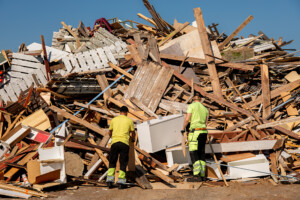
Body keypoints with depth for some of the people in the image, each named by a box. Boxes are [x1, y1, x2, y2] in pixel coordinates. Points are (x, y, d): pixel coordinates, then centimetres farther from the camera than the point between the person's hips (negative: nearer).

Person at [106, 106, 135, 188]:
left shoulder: (114, 120, 15)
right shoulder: (129, 120, 9)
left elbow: (110, 133, 25)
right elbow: (133, 133, 14)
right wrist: (132, 138, 37)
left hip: (114, 142, 2)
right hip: (124, 143, -2)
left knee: (112, 162, 11)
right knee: (123, 163, 4)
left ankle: (110, 179, 1)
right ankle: (121, 181, -3)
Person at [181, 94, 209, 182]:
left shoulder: (191, 106, 0)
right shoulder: (205, 109, 17)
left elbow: (187, 119, -8)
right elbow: (205, 123, 14)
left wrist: (183, 129, 5)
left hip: (195, 132, -6)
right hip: (204, 132, 6)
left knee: (193, 154, -8)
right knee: (201, 154, 10)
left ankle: (197, 176, -17)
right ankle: (202, 175, 9)